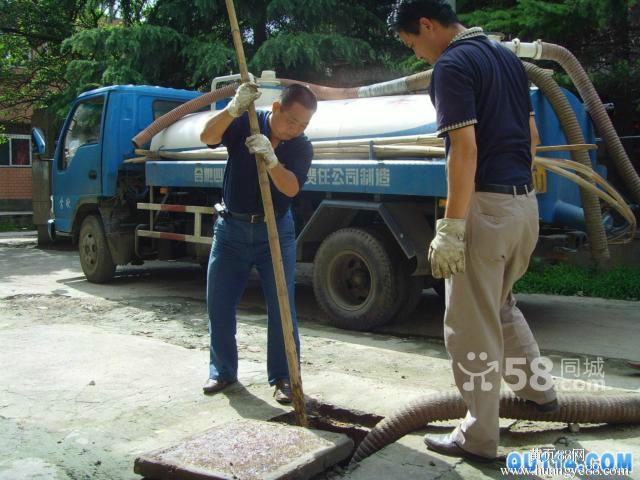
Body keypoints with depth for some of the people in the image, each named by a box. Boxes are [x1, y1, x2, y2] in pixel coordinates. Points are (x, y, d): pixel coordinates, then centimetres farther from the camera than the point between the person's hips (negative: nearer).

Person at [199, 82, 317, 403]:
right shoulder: (245, 124, -7)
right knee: (219, 304, 6)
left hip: (275, 231, 0)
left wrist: (271, 158, -37)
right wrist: (233, 109, -38)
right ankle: (223, 370, 23)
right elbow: (208, 137, -22)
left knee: (281, 307, -3)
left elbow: (291, 188, -20)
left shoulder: (301, 147, -6)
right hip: (232, 227, 1)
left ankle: (283, 377, 9)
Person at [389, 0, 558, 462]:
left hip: (486, 205, -9)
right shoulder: (506, 56, 15)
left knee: (472, 327, 2)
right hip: (525, 202, 9)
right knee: (501, 304, 28)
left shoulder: (452, 65, -13)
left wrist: (451, 228, -21)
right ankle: (538, 387, 39)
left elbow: (465, 149, -22)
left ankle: (478, 436, 14)